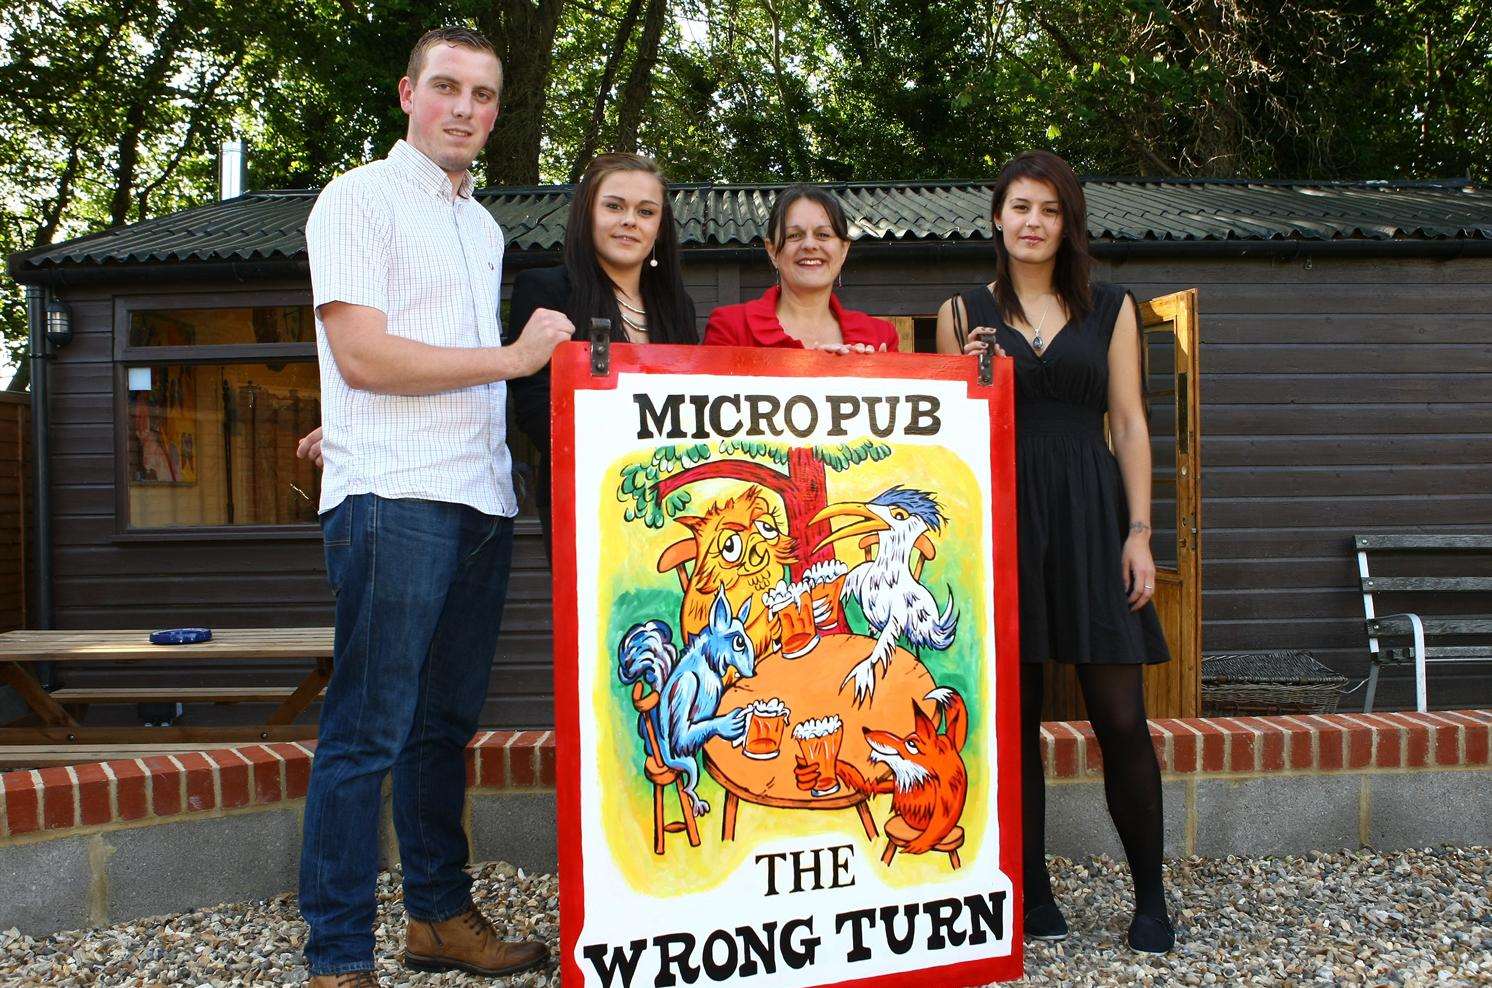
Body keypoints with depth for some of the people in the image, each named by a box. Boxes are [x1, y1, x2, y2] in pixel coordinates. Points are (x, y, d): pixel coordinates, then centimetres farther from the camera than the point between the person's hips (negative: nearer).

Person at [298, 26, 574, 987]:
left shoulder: (484, 227, 22)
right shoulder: (360, 199, -1)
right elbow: (361, 356, -12)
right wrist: (512, 356, -11)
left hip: (483, 500, 7)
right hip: (394, 499, -7)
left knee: (446, 723, 13)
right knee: (369, 733, -5)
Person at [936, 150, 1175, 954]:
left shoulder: (1111, 309, 11)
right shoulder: (964, 313, 9)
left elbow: (1129, 423, 7)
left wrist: (1139, 531, -1)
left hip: (1090, 515, 0)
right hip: (1001, 517, 0)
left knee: (1120, 717, -1)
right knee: (1015, 716, 4)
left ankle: (1150, 899, 15)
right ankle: (1032, 895, 18)